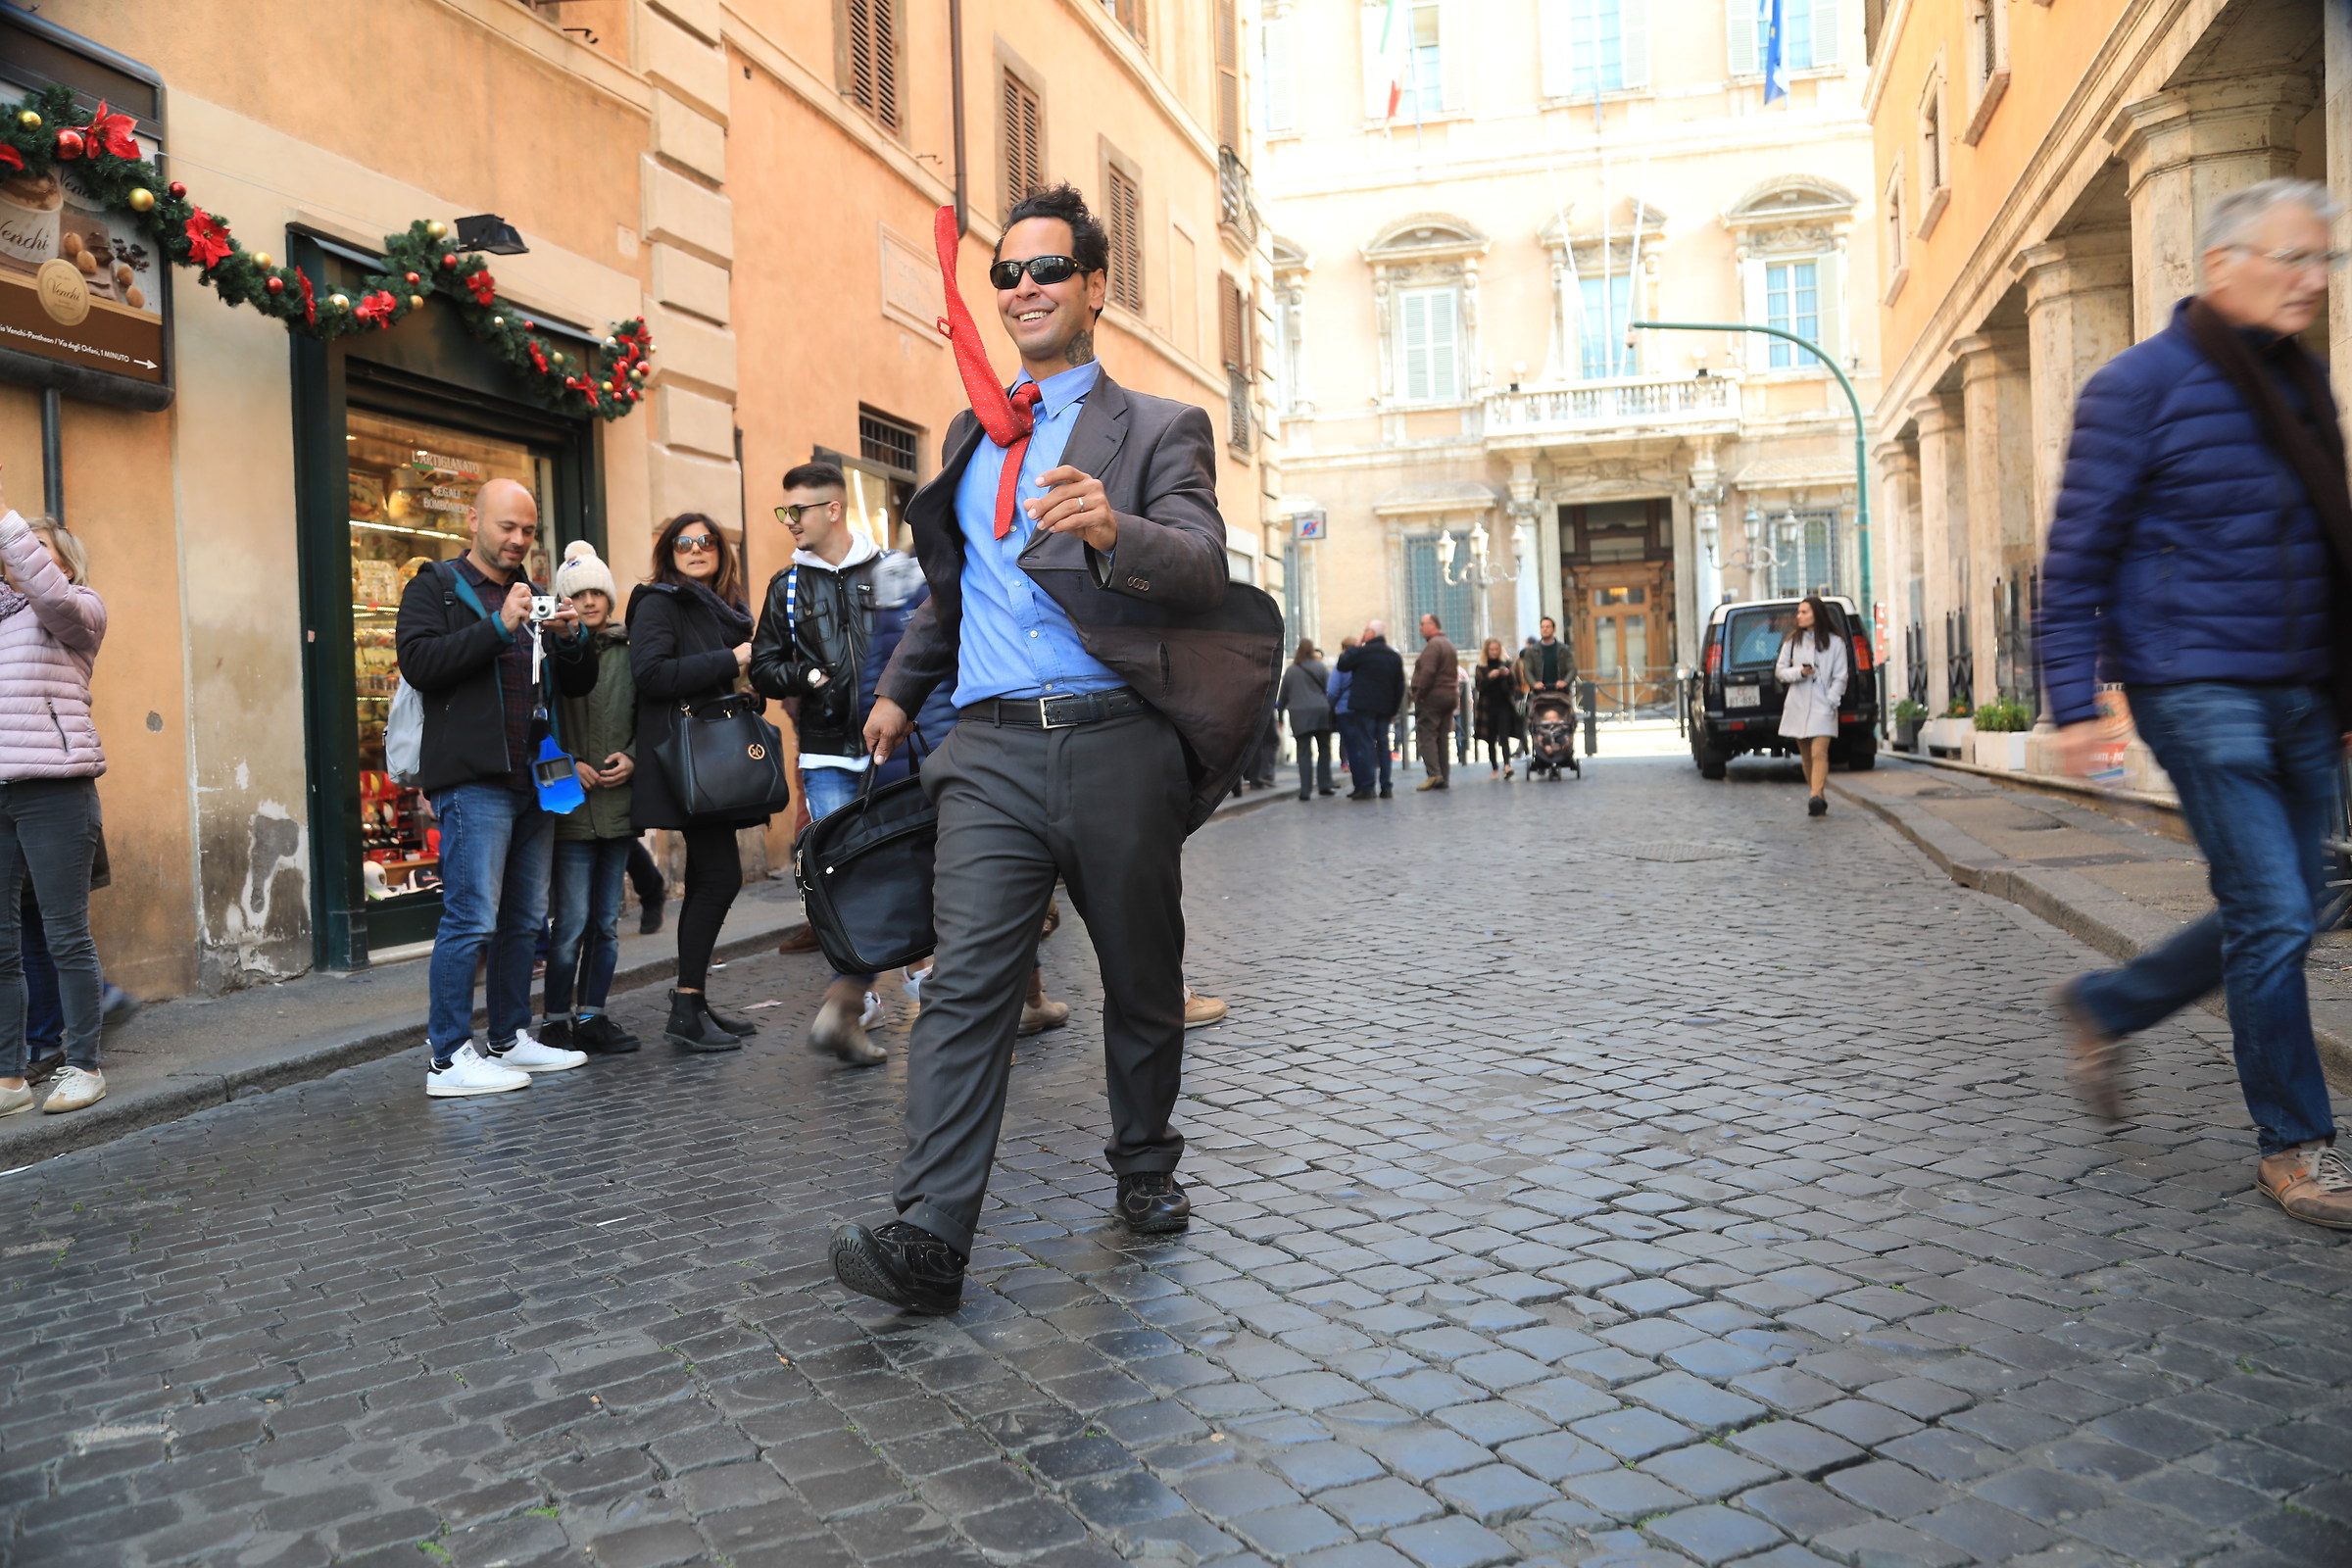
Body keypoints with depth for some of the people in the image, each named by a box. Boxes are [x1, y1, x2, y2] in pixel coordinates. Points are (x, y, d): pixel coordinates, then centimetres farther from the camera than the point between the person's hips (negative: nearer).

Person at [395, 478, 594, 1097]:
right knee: (472, 919, -10)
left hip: (533, 779, 7)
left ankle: (512, 1039, 20)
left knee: (524, 920, 11)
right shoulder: (435, 588, 3)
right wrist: (499, 627, -20)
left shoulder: (534, 596, 22)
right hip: (474, 780, -7)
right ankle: (449, 1058, -6)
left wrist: (572, 638, -1)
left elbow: (579, 684, 19)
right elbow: (419, 661, -14)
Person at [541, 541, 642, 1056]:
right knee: (573, 920, -6)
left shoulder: (629, 650, 11)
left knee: (606, 921, 9)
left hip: (619, 802, 5)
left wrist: (632, 757, -3)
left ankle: (592, 1015, 19)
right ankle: (555, 1021, 5)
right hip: (570, 804, -4)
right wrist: (566, 765, -14)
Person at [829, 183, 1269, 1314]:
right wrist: (901, 686, 34)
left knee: (1143, 981, 10)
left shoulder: (1159, 430, 4)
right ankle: (927, 1240, -12)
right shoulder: (970, 436, 20)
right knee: (966, 983, -9)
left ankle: (1145, 1171, 32)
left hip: (1117, 743, -2)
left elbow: (1204, 569, -13)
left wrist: (1117, 530, -31)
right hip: (993, 747, 3)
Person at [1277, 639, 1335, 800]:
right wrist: (1331, 708, 9)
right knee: (1324, 748, 12)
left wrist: (1279, 706, 29)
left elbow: (1284, 694, 11)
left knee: (1304, 752, 1)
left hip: (1299, 715, 1)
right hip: (1320, 712, -1)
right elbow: (1330, 688, -2)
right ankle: (1324, 784, 12)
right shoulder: (1319, 667, -1)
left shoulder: (1290, 670, 4)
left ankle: (1305, 789, -4)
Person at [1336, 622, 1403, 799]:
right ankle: (1385, 787, 7)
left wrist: (1355, 646, 8)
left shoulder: (1362, 652, -9)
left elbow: (1342, 665, 0)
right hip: (1385, 708, 6)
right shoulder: (1395, 656, 11)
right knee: (1382, 744, 9)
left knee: (1365, 745, -5)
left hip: (1363, 706, -6)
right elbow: (1400, 686, 13)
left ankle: (1366, 787, -9)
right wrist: (1394, 710, 17)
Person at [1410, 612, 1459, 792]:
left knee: (1426, 735, -9)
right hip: (1450, 695, 9)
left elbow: (1428, 672, -21)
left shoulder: (1433, 645, -11)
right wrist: (1455, 694, 18)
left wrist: (1419, 694, -17)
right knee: (1443, 738, 9)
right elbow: (1455, 673, 21)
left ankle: (1433, 774, -19)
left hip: (1432, 696, -9)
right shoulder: (1449, 644, 21)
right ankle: (1444, 777, 8)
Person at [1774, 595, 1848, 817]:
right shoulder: (1792, 640, 11)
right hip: (1797, 705, 3)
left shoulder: (1835, 642, 4)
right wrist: (1799, 672, -10)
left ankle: (1815, 797, -28)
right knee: (1806, 755, 7)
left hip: (1822, 706, -3)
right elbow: (1780, 670, 10)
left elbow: (1840, 677, 2)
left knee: (1819, 752, -17)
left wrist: (1830, 701, -11)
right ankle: (1819, 798, 18)